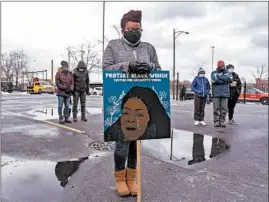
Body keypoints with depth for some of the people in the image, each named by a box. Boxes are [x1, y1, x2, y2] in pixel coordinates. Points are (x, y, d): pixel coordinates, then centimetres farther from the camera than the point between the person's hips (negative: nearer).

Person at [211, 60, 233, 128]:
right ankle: (216, 122, 2)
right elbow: (214, 80, -12)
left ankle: (222, 122, 7)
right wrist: (224, 80, -7)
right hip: (216, 94, -2)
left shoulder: (227, 73, 14)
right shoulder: (214, 73, 9)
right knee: (216, 108, -3)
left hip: (225, 94, 2)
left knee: (224, 109, -1)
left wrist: (219, 77, -12)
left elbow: (230, 78, -8)